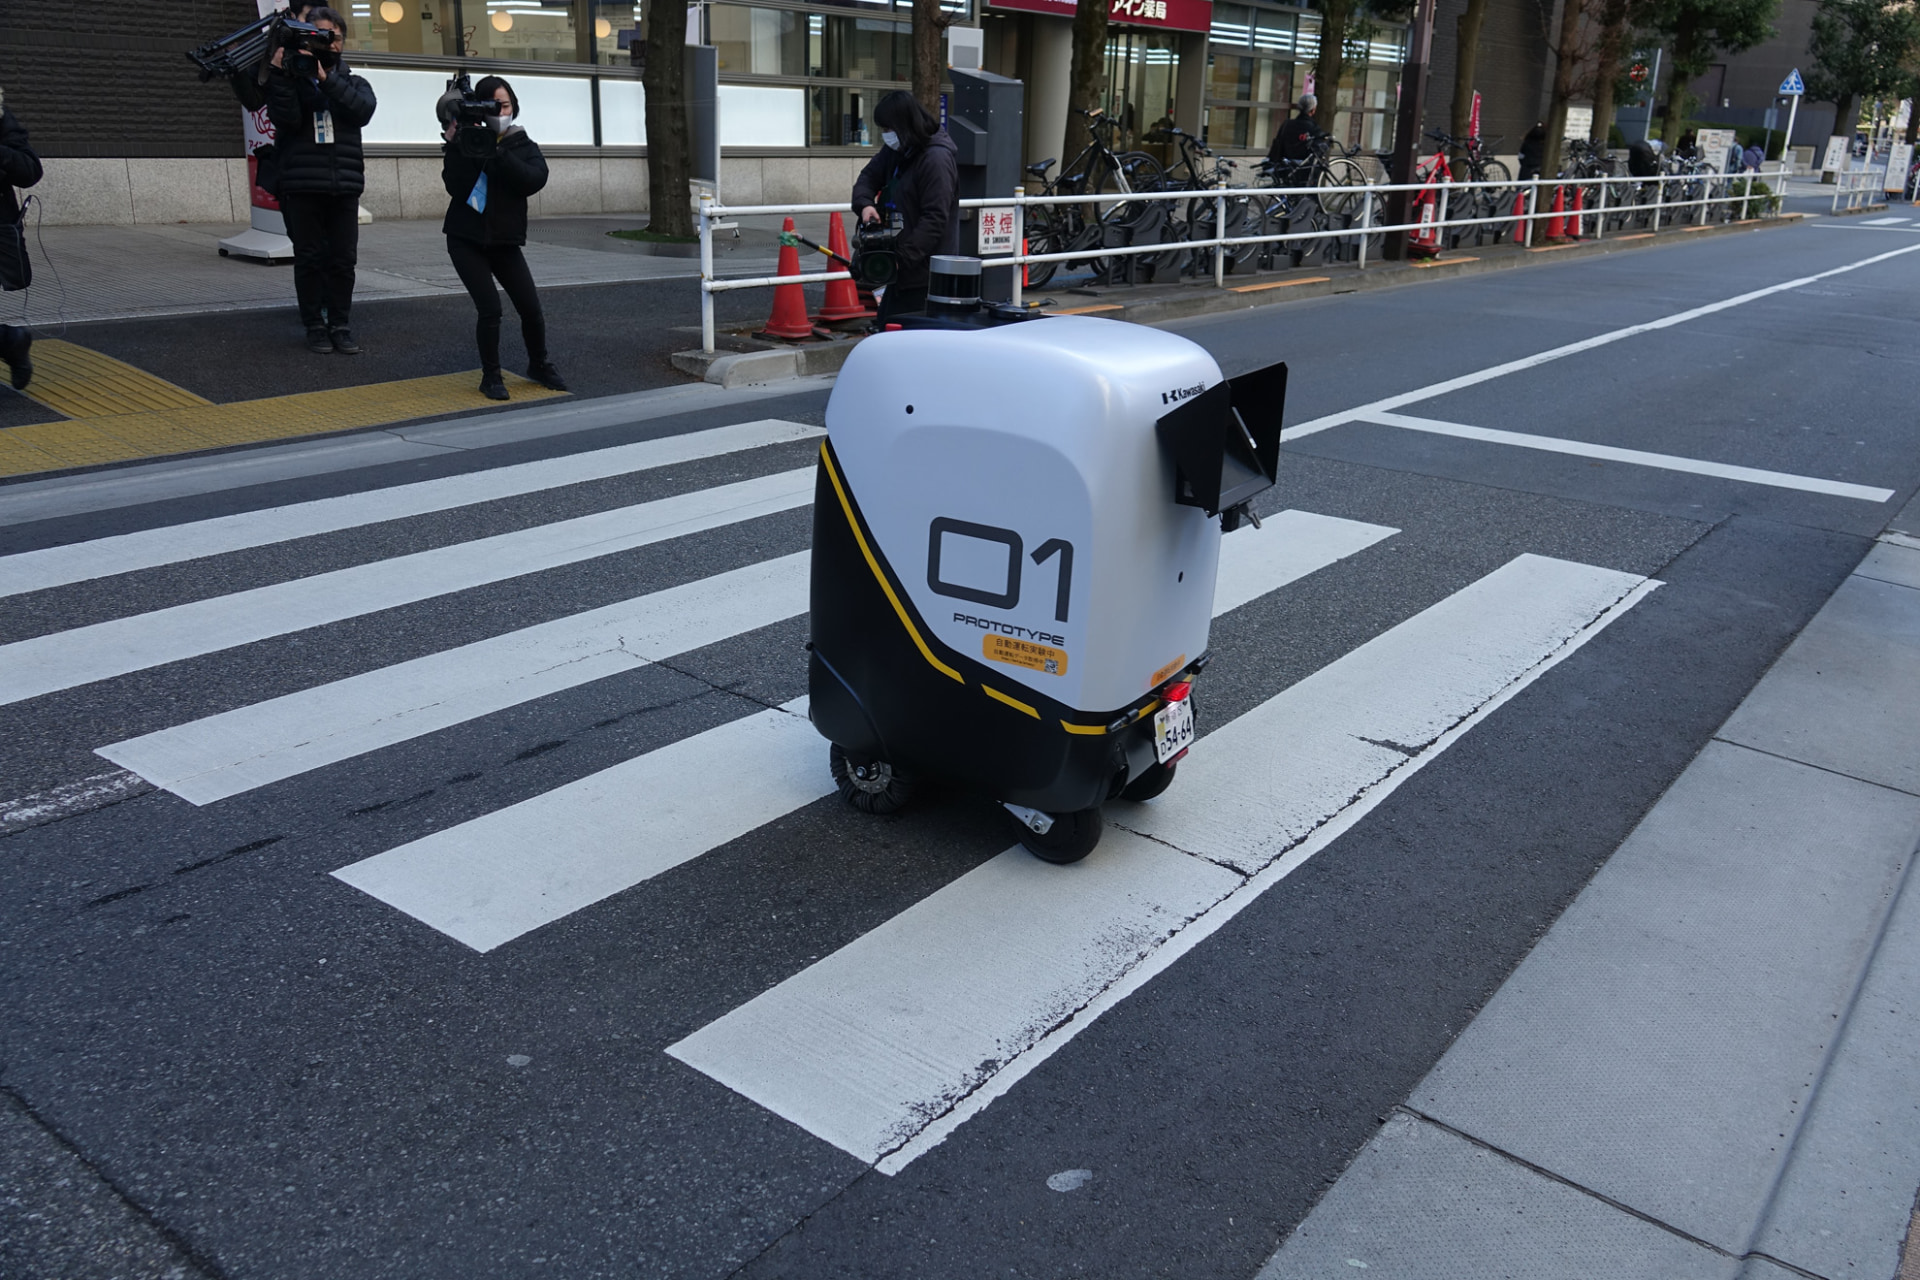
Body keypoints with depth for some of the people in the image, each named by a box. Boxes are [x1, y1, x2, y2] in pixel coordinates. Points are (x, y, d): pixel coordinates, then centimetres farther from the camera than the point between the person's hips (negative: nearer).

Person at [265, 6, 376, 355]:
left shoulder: (350, 81, 12)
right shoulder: (289, 75, 6)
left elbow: (364, 109, -10)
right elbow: (286, 118, -10)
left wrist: (326, 79, -17)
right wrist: (278, 72, -17)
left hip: (345, 187, 2)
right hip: (302, 186, -2)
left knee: (343, 260, 3)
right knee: (309, 259, 2)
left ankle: (340, 325, 12)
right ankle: (315, 326, 9)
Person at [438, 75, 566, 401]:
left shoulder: (524, 146, 3)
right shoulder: (468, 141, -2)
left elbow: (535, 179, -19)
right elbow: (455, 188, -16)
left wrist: (497, 153, -29)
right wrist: (455, 145, -24)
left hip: (504, 240, 2)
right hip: (466, 239, -2)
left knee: (531, 309, -3)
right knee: (490, 308, -14)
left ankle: (539, 364, 25)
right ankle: (491, 376, 5)